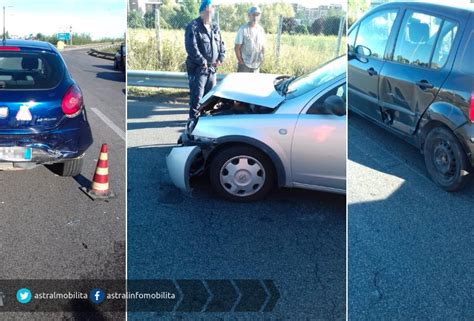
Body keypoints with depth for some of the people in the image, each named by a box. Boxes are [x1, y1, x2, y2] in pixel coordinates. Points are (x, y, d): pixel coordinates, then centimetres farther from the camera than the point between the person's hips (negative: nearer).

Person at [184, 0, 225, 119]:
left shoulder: (215, 28, 12)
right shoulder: (193, 27, -12)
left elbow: (221, 44, 17)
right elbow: (191, 47, -21)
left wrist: (221, 58, 0)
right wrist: (203, 62, -20)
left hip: (212, 68, 7)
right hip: (198, 68, -7)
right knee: (197, 95, -4)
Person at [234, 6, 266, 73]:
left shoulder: (261, 29, 6)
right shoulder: (243, 29, -8)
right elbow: (237, 48, -8)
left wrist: (261, 59, 5)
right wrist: (241, 61, -10)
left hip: (257, 65, 4)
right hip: (245, 64, -4)